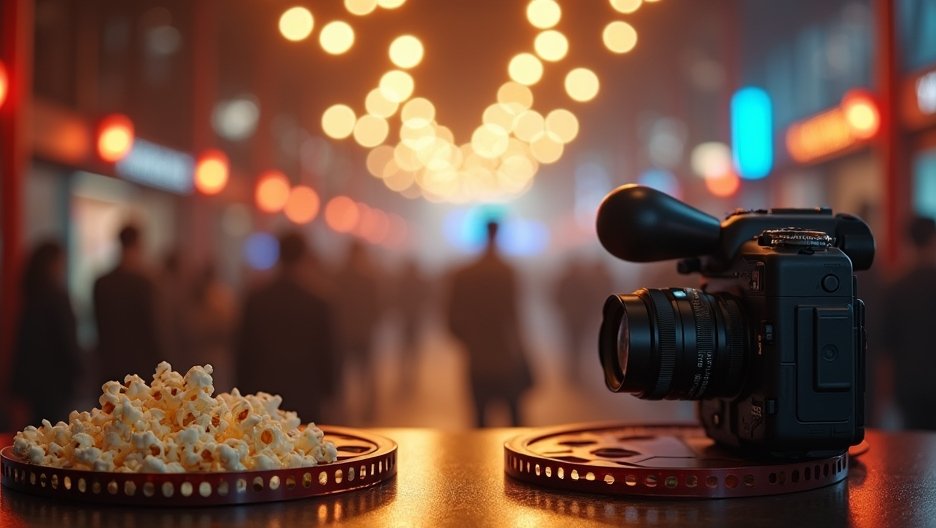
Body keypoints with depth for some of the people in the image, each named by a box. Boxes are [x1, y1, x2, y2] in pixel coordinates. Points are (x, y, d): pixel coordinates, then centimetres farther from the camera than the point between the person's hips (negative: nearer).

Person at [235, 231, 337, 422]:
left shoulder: (255, 300, -1)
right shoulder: (318, 305, -9)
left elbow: (243, 351, 5)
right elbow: (326, 356, -1)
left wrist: (243, 392, 14)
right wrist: (325, 393, 12)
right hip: (305, 400, -2)